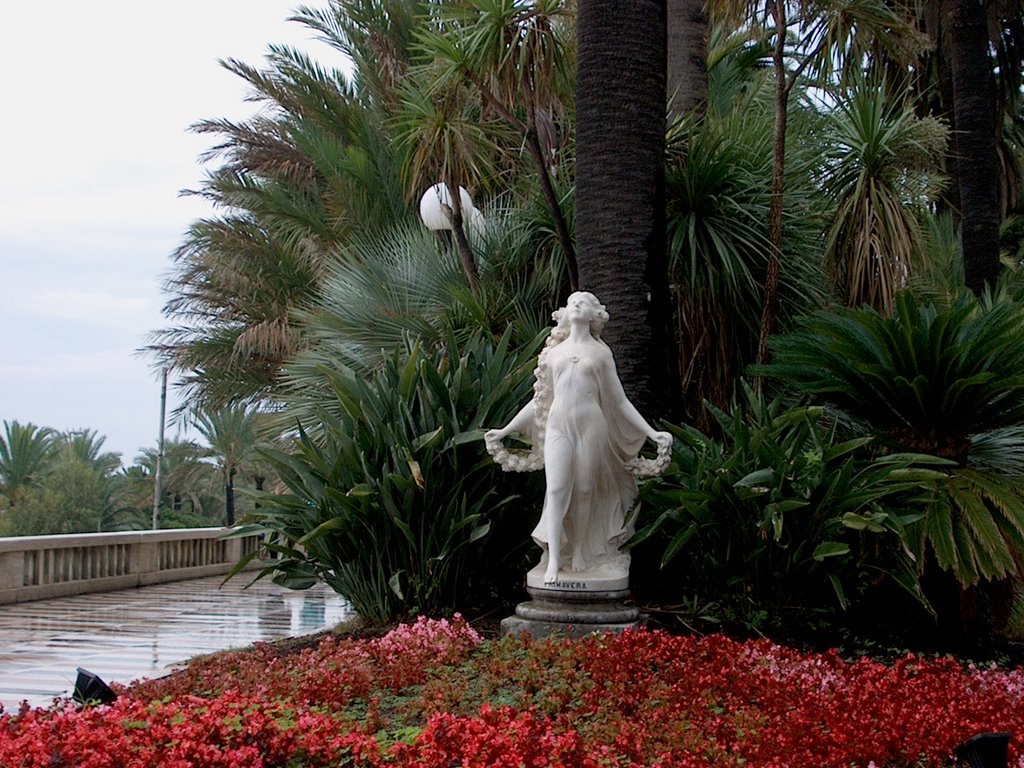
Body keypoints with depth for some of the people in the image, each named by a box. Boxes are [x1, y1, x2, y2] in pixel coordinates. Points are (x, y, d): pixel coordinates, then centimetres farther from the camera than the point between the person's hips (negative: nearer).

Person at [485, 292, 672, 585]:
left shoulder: (600, 352, 9)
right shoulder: (555, 351, 15)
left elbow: (620, 401, 10)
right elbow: (540, 399, 21)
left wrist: (652, 433, 3)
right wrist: (505, 430, 22)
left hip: (591, 424, -1)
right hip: (558, 425, 1)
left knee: (587, 491, 0)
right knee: (556, 489, -10)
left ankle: (585, 555, 11)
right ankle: (554, 559, -11)